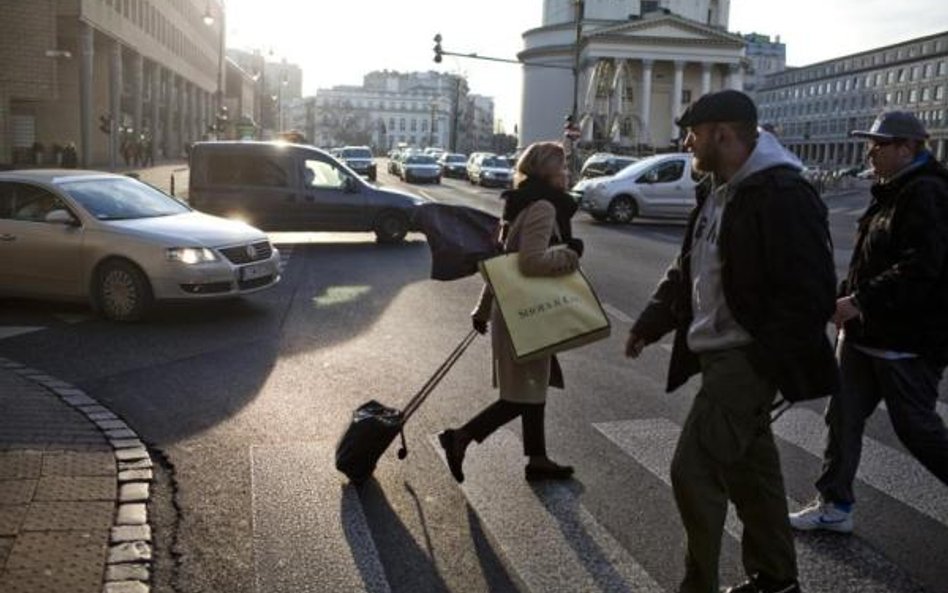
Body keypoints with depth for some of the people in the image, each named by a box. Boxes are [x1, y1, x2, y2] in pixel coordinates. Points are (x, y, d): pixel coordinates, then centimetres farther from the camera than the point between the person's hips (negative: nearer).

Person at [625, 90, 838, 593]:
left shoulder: (782, 195, -18)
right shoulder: (717, 193, 12)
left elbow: (810, 292, -21)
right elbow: (687, 268, 20)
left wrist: (765, 364, -23)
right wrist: (651, 321, 11)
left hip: (748, 358, -9)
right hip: (717, 352, 9)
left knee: (695, 469, -9)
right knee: (749, 467, 18)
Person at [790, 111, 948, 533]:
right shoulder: (891, 192, 14)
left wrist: (859, 302, -26)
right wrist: (845, 297, 10)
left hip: (907, 343, -10)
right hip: (864, 334, 10)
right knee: (843, 418, 11)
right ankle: (835, 506, 22)